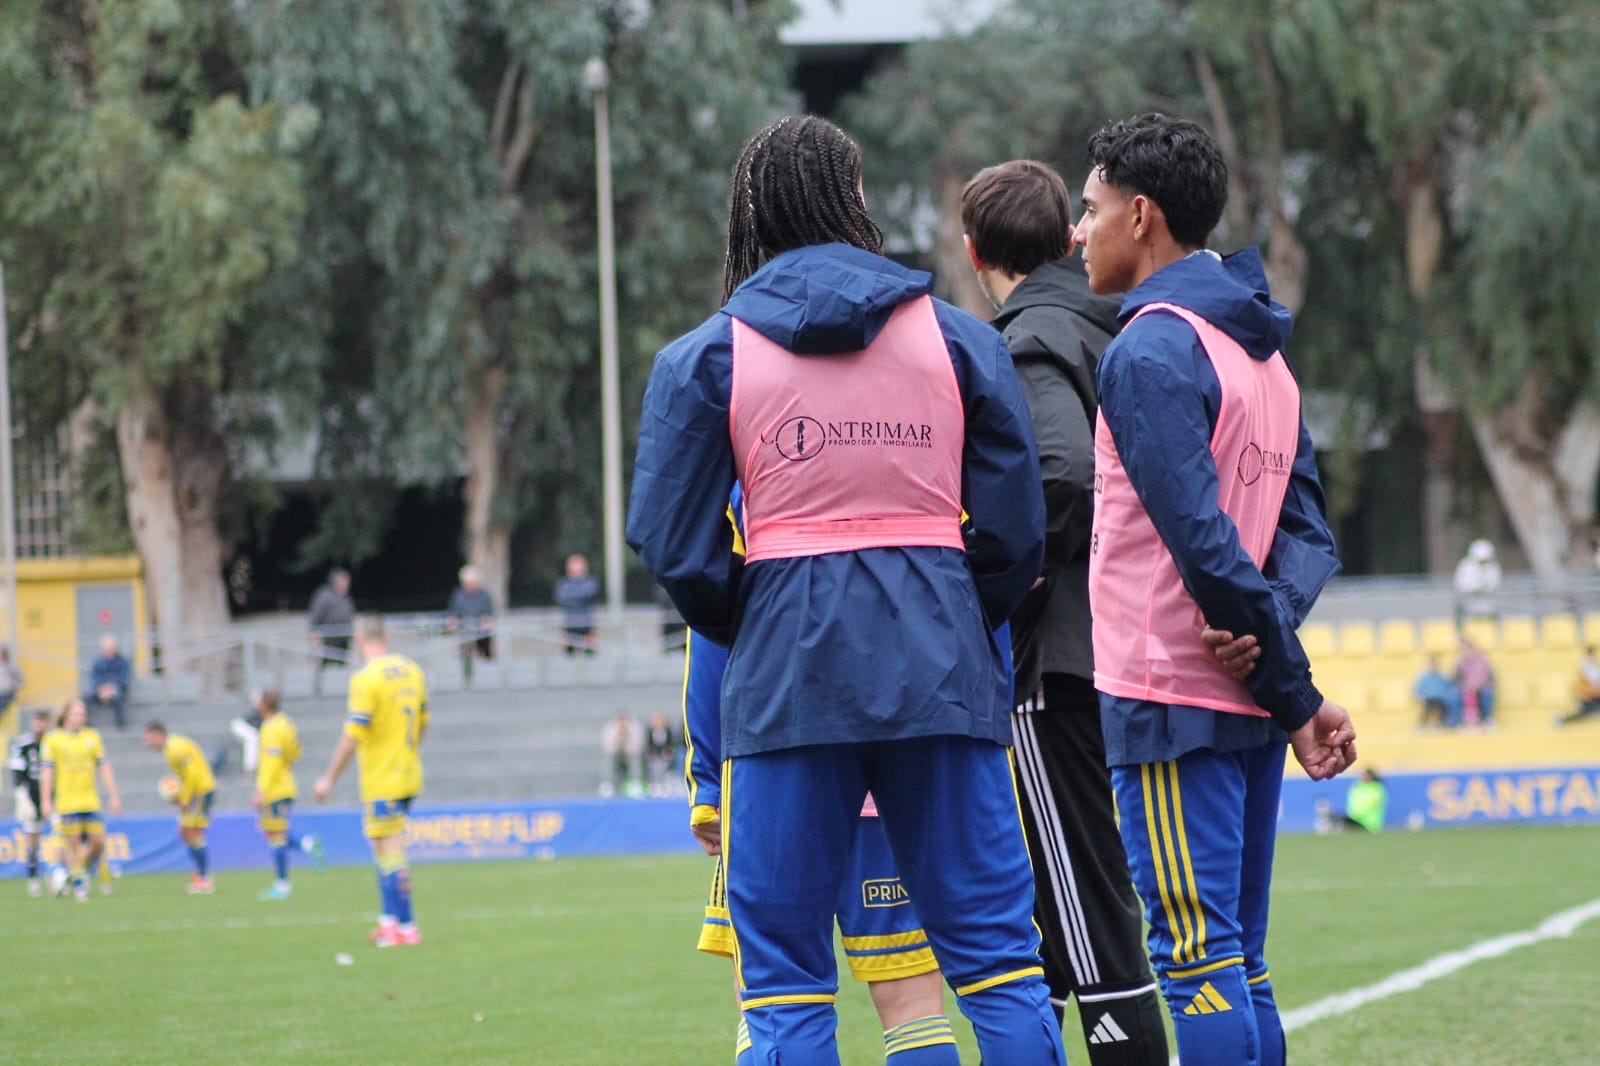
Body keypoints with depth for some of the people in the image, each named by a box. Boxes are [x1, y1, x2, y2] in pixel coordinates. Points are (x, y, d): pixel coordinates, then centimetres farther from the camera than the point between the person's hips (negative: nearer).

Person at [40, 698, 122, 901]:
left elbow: (103, 767, 11)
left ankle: (78, 871, 22)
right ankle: (78, 884, 10)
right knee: (72, 844, -1)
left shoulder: (92, 736, 9)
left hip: (90, 801, 3)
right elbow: (46, 772, -2)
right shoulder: (53, 739, -1)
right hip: (66, 802, -3)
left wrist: (113, 795, 6)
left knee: (98, 842, -2)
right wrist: (46, 801, -8)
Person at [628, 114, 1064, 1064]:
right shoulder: (958, 338, 7)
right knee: (996, 949, 4)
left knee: (786, 978, 3)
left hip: (789, 667, -1)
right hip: (942, 665, 1)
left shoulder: (706, 358, 3)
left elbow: (676, 546, -1)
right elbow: (1015, 530, 4)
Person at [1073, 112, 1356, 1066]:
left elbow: (1202, 536, -18)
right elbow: (1309, 532, 12)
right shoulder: (1261, 349, 17)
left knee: (1197, 968, -9)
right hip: (1248, 706, 9)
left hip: (1173, 703, -9)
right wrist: (1269, 624, -7)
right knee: (1239, 970, 11)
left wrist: (1297, 694, -13)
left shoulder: (1151, 349, -11)